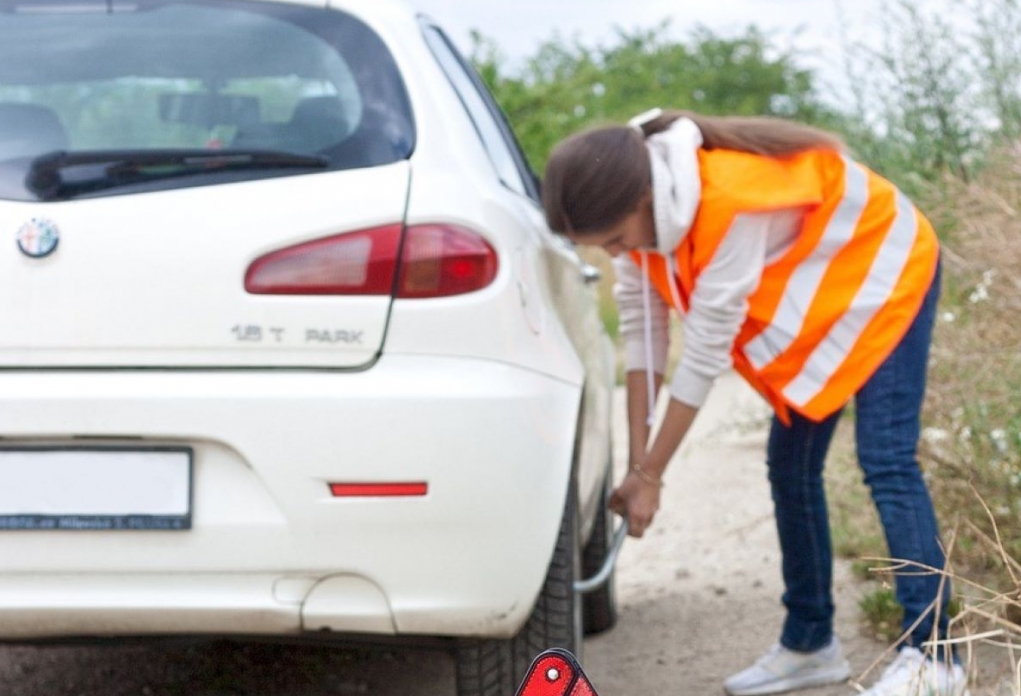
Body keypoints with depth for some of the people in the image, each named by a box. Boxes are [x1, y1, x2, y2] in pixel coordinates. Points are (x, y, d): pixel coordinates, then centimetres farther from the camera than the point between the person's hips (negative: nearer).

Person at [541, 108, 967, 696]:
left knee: (888, 463, -17)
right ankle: (809, 644, 16)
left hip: (880, 268, -8)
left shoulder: (729, 200, -39)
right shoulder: (633, 200, -16)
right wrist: (637, 463, -12)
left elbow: (706, 351, -33)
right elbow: (641, 323, -10)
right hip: (809, 290, 8)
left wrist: (651, 476, -25)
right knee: (790, 466, 6)